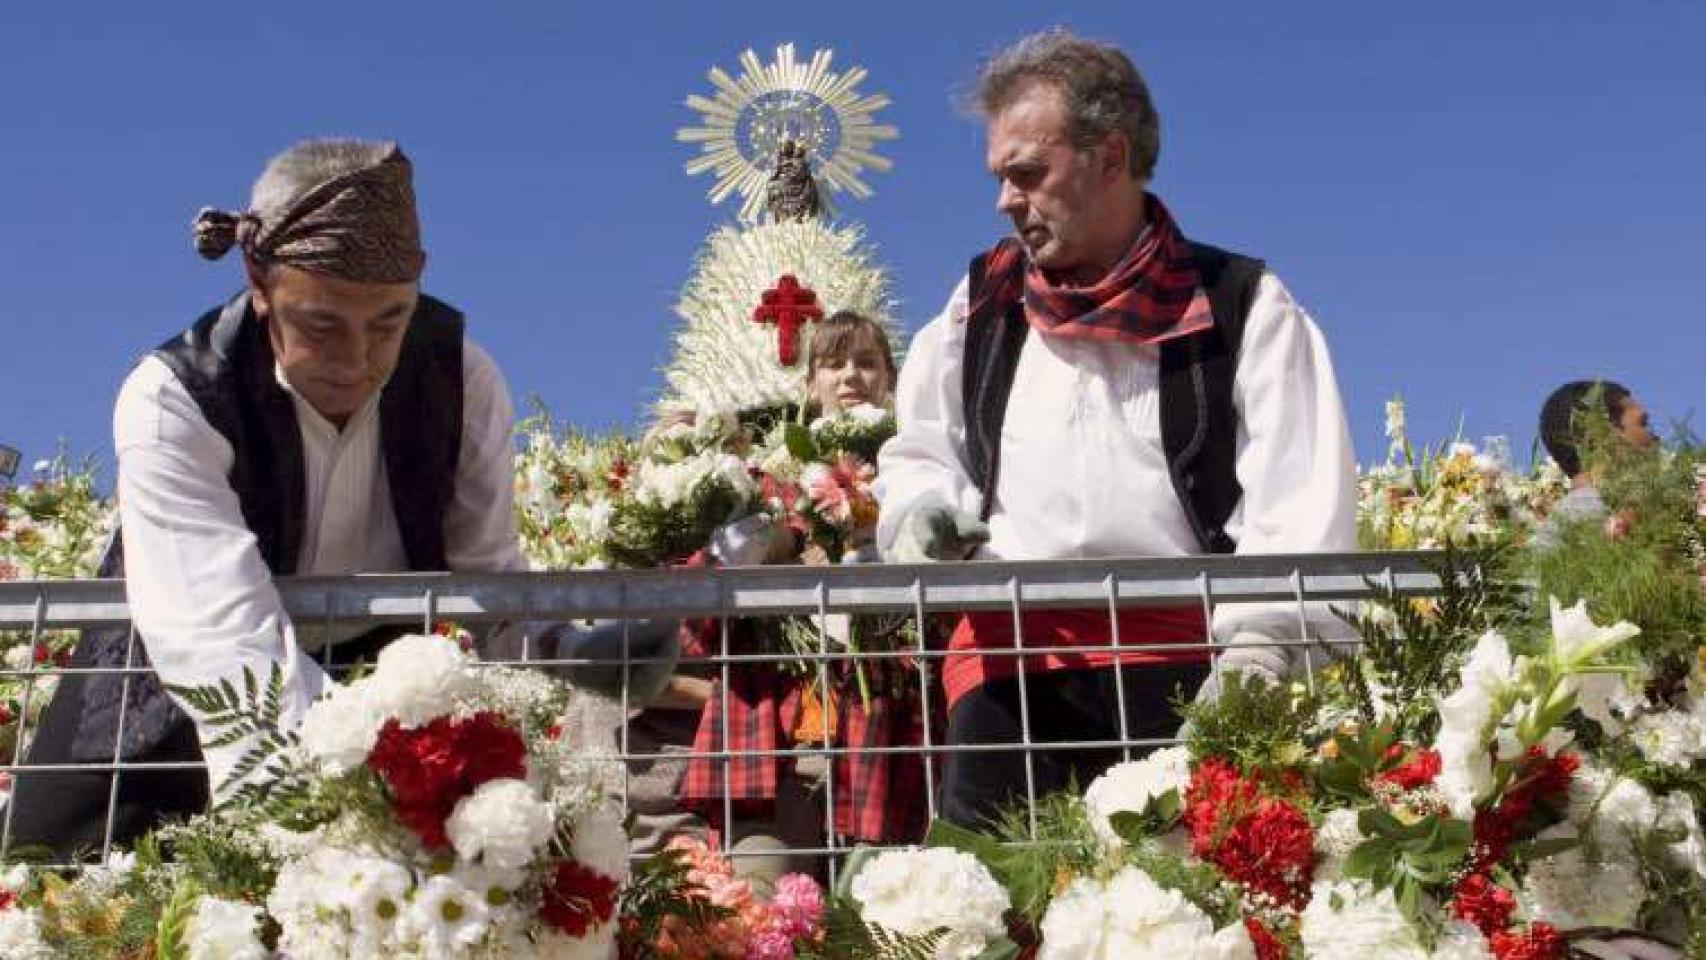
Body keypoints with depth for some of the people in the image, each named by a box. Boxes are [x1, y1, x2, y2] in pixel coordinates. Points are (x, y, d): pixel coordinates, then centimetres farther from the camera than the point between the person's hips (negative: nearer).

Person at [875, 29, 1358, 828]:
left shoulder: (1240, 307, 5)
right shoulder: (983, 303, 18)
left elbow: (1303, 499, -4)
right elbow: (920, 453, 27)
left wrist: (1264, 638, -20)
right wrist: (920, 513, 4)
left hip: (1188, 657, -3)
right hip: (1004, 656, 3)